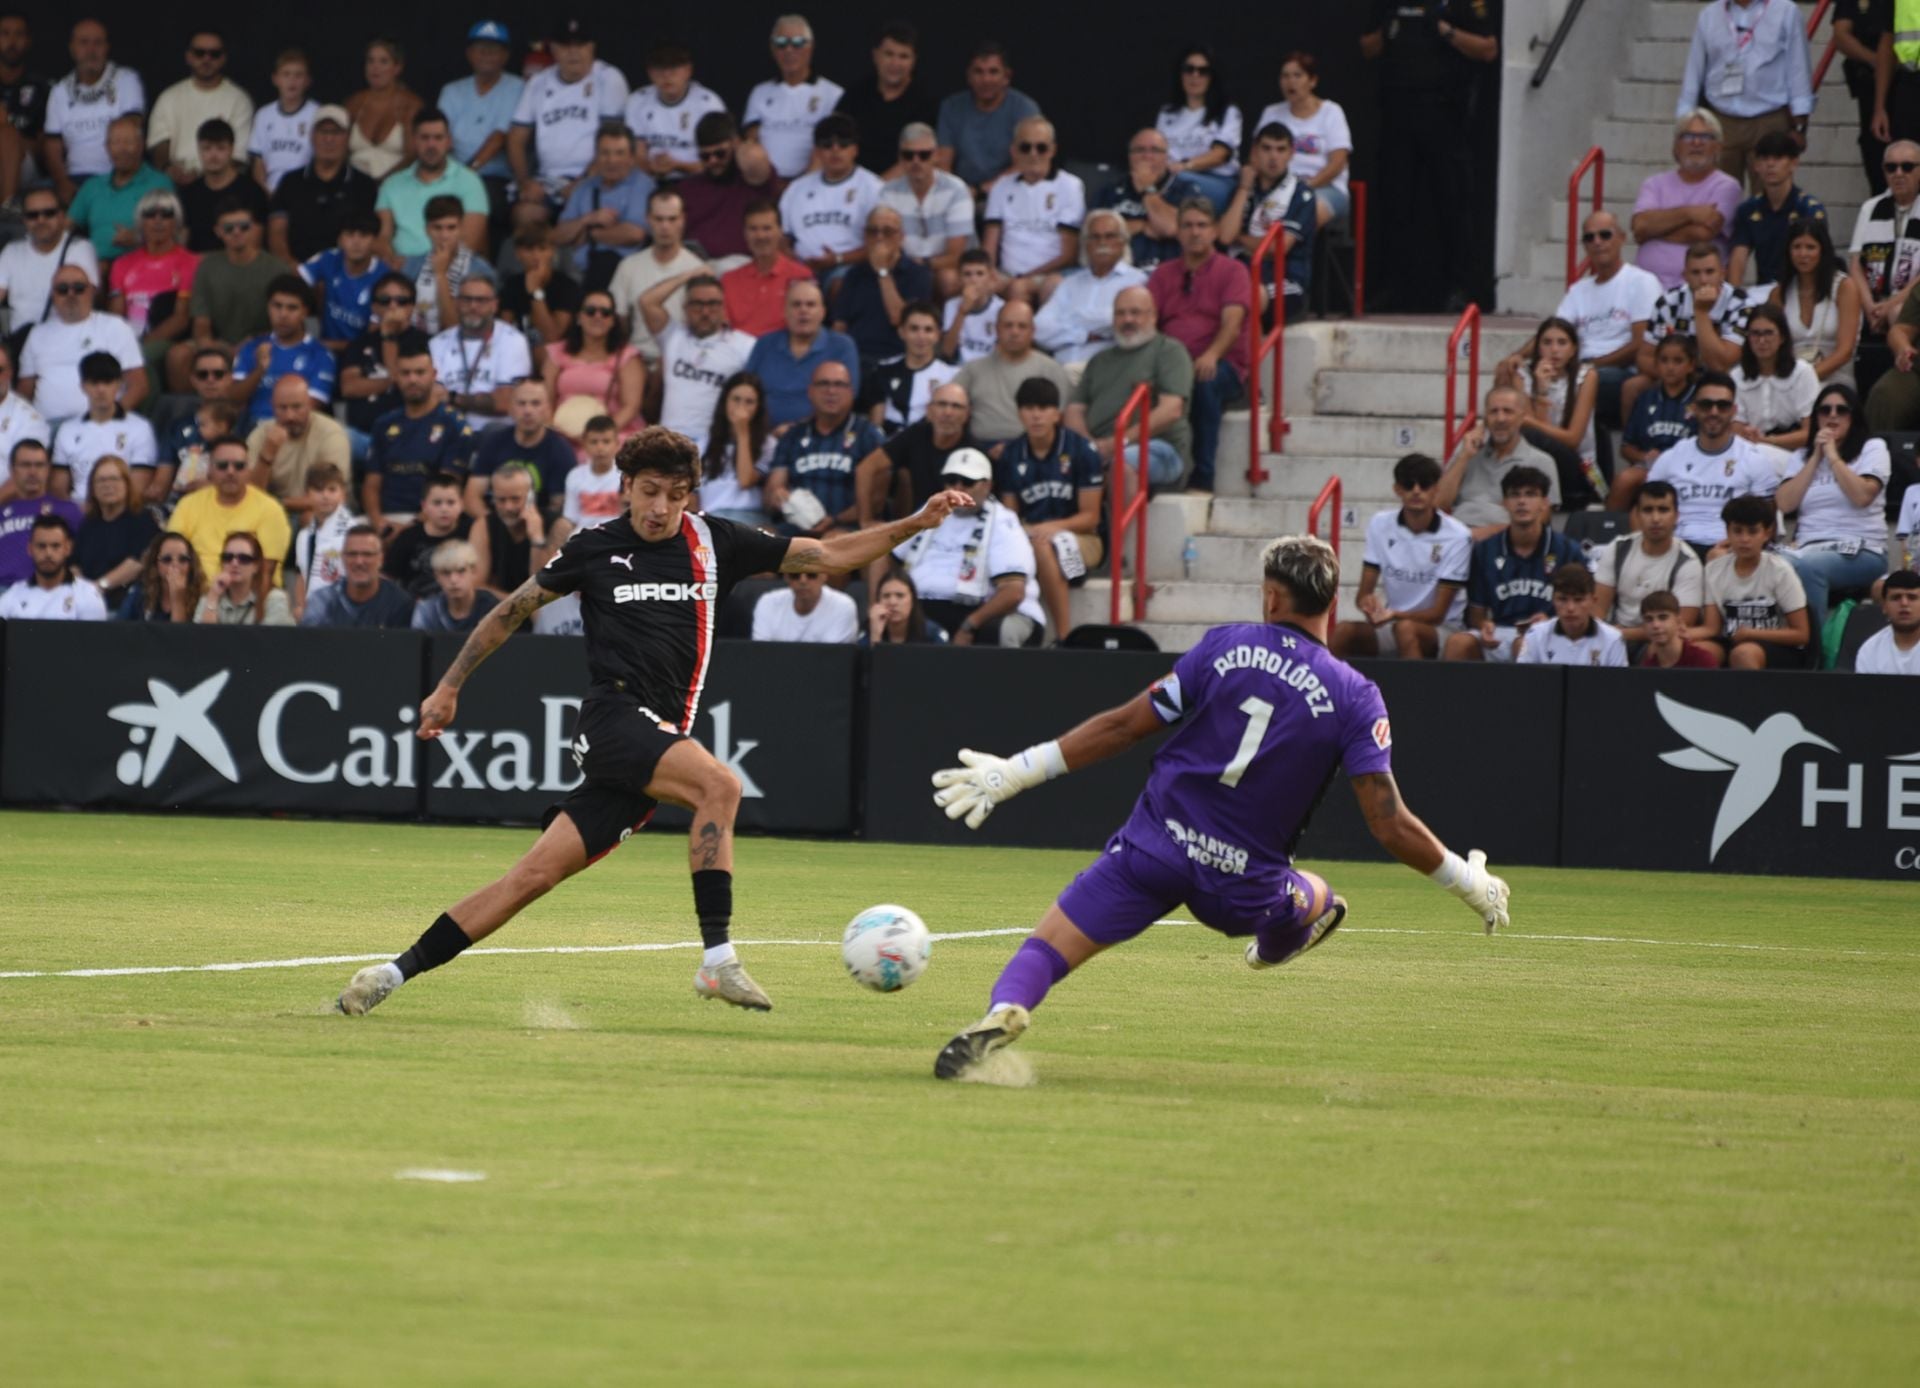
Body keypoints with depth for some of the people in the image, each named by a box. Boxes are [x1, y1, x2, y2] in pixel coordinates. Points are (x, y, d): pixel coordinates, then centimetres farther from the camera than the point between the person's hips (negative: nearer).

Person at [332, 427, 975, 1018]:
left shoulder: (715, 543, 11)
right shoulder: (595, 547, 5)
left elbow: (828, 555, 12)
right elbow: (512, 610, 16)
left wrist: (916, 523, 2)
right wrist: (449, 686, 15)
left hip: (661, 736, 4)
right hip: (613, 718, -4)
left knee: (538, 873, -2)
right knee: (718, 783, -30)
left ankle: (398, 971, 6)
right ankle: (717, 959, -31)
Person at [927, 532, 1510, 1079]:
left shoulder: (1225, 646, -2)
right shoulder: (1354, 697, -4)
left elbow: (1124, 726, -2)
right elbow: (1390, 825, -9)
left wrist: (1013, 773, 4)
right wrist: (1468, 880, 5)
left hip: (1156, 848, -1)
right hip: (1243, 884, 1)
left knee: (1043, 953, -5)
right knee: (1317, 902, 34)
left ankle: (1004, 1011, -35)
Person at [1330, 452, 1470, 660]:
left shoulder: (1456, 537, -11)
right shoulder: (1380, 524, 1)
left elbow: (1438, 613, -11)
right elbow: (1363, 594, 2)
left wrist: (1394, 615, -30)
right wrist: (1367, 603, -25)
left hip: (1439, 629, -3)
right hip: (1389, 626, 3)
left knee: (1405, 629, -37)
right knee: (1344, 632, -27)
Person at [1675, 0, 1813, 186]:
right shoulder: (1708, 16, 10)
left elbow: (1798, 71, 3)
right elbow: (1694, 73, 13)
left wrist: (1799, 125, -2)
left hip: (1769, 123, -2)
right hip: (1723, 122, 2)